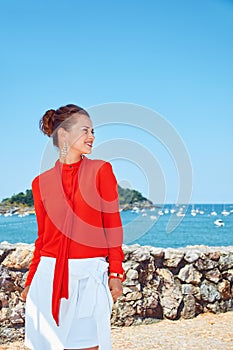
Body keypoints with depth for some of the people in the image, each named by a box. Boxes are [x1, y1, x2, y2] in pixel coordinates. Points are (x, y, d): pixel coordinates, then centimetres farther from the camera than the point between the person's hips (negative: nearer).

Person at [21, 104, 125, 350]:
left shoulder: (101, 170, 3)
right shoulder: (42, 182, 8)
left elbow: (112, 226, 1)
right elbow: (43, 237, 13)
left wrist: (116, 273, -5)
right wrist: (30, 281, 12)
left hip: (90, 274, -2)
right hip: (50, 274, 2)